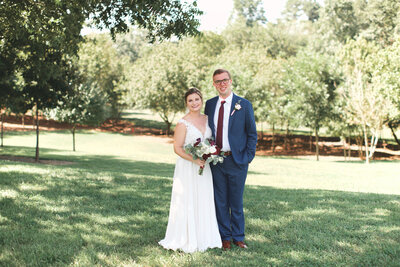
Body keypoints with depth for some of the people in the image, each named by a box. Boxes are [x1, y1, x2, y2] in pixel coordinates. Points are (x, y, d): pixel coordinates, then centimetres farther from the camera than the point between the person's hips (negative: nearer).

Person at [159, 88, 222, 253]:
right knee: (187, 203, -2)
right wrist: (194, 160, -21)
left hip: (204, 167, 6)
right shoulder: (183, 123, -11)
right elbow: (177, 148, -12)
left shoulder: (207, 119, 9)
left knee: (203, 203, 11)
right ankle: (186, 241, 7)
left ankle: (203, 238, 22)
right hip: (187, 169, -6)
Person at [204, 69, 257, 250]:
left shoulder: (244, 105, -3)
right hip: (216, 160, 3)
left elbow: (252, 134, 0)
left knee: (236, 201, 7)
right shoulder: (210, 104, 7)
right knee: (220, 201, 9)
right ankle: (225, 237, 21)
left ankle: (238, 237, 22)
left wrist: (248, 157, -7)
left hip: (237, 160, -3)